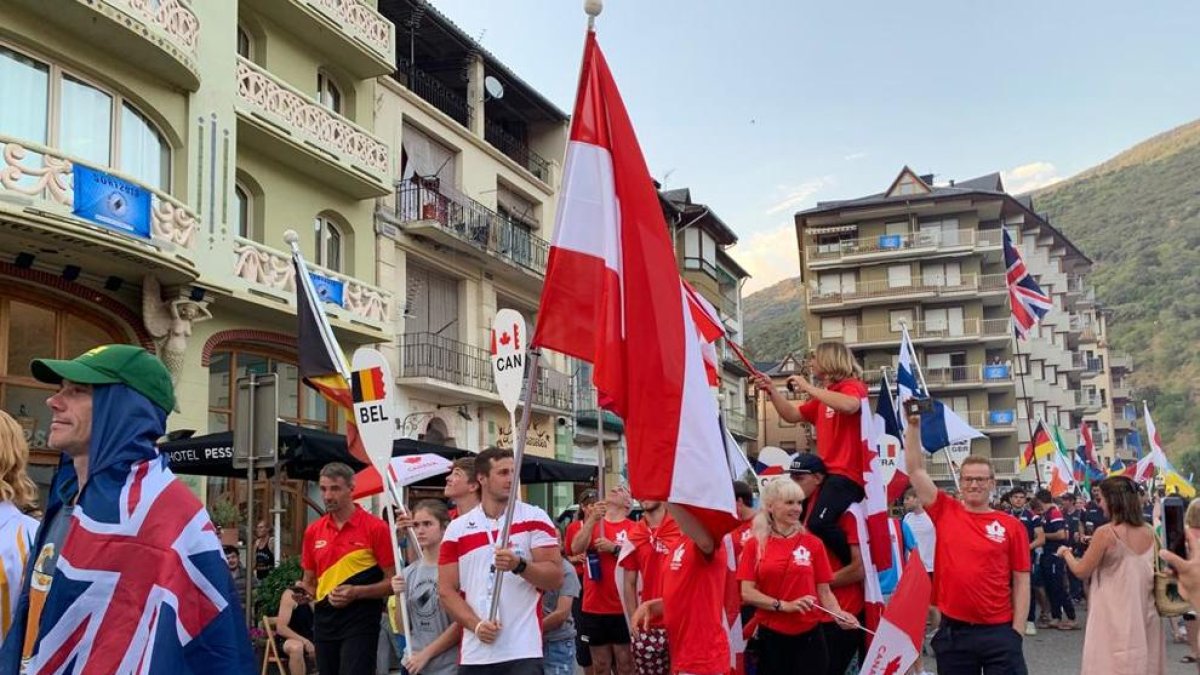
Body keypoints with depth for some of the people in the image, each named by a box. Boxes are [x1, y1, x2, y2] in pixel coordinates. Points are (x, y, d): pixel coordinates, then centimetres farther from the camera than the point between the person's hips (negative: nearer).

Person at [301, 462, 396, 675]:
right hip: (324, 622, 6)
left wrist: (357, 592, -20)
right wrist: (303, 592, -1)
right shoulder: (313, 531, 9)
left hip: (360, 624, -6)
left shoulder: (376, 528, -7)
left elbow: (392, 582, -7)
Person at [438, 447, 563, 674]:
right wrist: (475, 625, -9)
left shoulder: (535, 518, 3)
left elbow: (556, 578, -2)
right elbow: (446, 590, 6)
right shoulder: (457, 528, 7)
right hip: (474, 654, 2)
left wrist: (520, 566, -20)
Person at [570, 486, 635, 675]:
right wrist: (592, 519, -17)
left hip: (622, 609, -3)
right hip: (594, 608, 3)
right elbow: (576, 549, -8)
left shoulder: (632, 529, -1)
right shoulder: (592, 524, 8)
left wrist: (614, 548, -19)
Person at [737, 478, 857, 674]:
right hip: (770, 635, 0)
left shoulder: (813, 543, 2)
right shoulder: (755, 545, 0)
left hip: (809, 634, 0)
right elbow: (747, 593, -5)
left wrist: (839, 614, -16)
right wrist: (785, 605, -17)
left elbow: (824, 592, 3)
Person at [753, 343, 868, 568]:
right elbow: (792, 415, 22)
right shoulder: (824, 395, 21)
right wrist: (771, 390, 10)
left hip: (847, 473, -10)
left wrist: (808, 387, -23)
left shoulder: (852, 386, -6)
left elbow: (849, 406, -30)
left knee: (818, 523, -28)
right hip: (829, 471, 10)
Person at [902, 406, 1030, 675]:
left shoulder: (1011, 525, 0)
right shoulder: (945, 511, 3)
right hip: (952, 631, 2)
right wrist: (913, 424, -8)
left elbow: (1021, 581, 1)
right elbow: (915, 469, -2)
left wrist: (1017, 631, -4)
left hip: (998, 631, -1)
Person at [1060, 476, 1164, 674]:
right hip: (1144, 614, 6)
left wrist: (1066, 553, 12)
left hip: (1114, 617, -6)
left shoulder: (1106, 533, -15)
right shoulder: (1149, 532, 2)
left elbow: (1081, 572, -6)